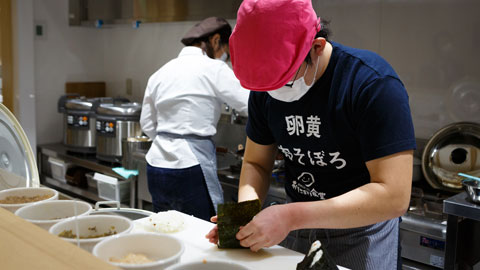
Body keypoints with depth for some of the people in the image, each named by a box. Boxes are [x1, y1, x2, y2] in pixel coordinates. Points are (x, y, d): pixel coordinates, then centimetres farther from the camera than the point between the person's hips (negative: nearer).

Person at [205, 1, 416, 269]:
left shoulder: (374, 83, -26)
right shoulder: (264, 89, -8)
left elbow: (394, 196, -30)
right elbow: (256, 163, 3)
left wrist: (292, 216, -34)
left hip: (360, 229, -4)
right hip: (296, 225, 5)